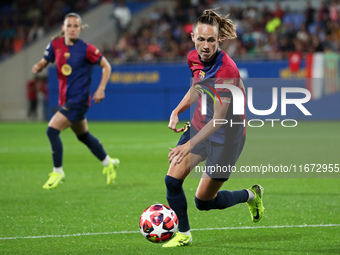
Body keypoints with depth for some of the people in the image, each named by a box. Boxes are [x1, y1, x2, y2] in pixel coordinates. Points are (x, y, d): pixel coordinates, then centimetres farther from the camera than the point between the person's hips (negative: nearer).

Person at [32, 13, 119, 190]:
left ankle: (57, 172, -5)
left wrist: (101, 89, -13)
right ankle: (108, 163, 42)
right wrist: (38, 67, -14)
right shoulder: (56, 45, 1)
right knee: (83, 136, 22)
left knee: (52, 130, -18)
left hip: (79, 99, -7)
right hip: (65, 99, 7)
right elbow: (44, 62, 10)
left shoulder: (86, 49, -14)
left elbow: (106, 66, -5)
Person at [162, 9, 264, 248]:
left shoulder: (227, 70, -29)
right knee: (172, 180, -7)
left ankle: (251, 195, 29)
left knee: (204, 201, 2)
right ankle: (183, 234, 15)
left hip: (227, 137, -6)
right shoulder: (194, 58, -7)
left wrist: (189, 145, -35)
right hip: (200, 125, 6)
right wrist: (177, 112, 3)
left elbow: (219, 120, -28)